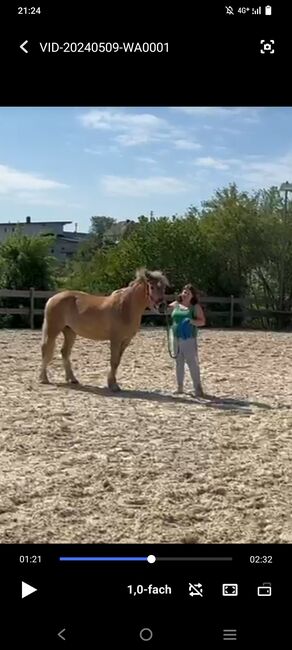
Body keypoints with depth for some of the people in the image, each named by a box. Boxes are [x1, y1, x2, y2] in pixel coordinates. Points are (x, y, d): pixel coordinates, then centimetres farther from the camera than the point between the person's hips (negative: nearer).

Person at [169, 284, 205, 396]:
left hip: (189, 338, -4)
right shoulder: (175, 305, 8)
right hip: (177, 338, 5)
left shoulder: (196, 307, -3)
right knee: (179, 362, 12)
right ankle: (180, 387, 21)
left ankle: (198, 388, -2)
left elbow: (202, 321, -8)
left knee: (192, 362, -7)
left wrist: (191, 321, -25)